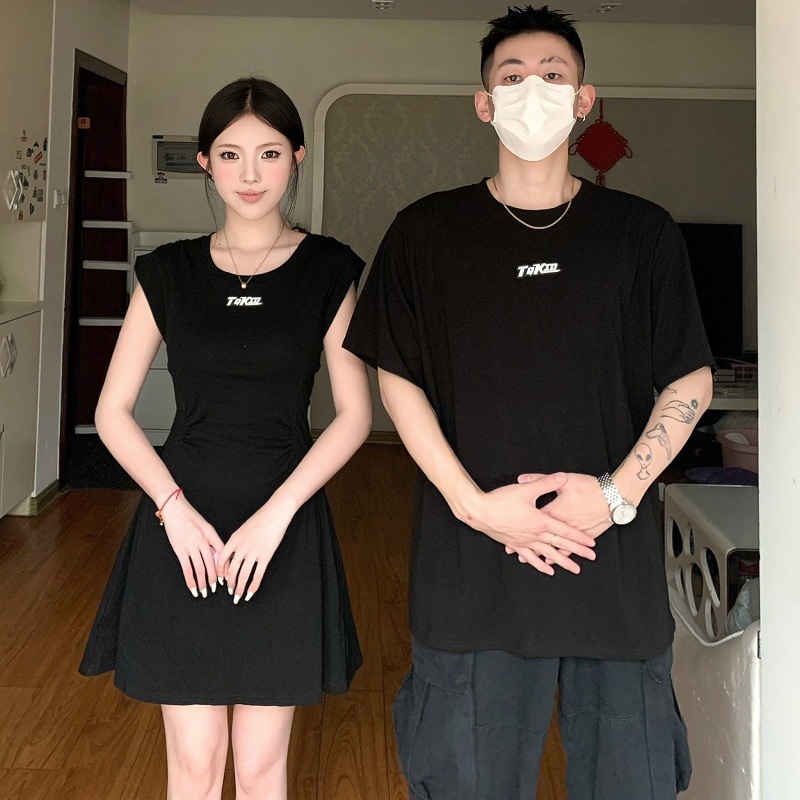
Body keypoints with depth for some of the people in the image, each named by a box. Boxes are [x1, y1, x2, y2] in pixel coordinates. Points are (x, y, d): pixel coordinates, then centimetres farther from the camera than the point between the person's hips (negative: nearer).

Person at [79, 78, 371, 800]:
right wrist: (175, 508, -11)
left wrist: (276, 513, -14)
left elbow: (355, 414, -3)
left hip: (285, 533, 0)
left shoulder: (327, 272, 1)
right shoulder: (170, 273, 4)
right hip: (181, 528, 1)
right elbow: (113, 411, 2)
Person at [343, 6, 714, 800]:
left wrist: (617, 493, -10)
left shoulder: (642, 232, 4)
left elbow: (690, 382, 5)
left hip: (616, 556, 1)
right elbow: (398, 380, 2)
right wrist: (475, 504, -9)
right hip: (471, 560, 0)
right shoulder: (427, 232, 3)